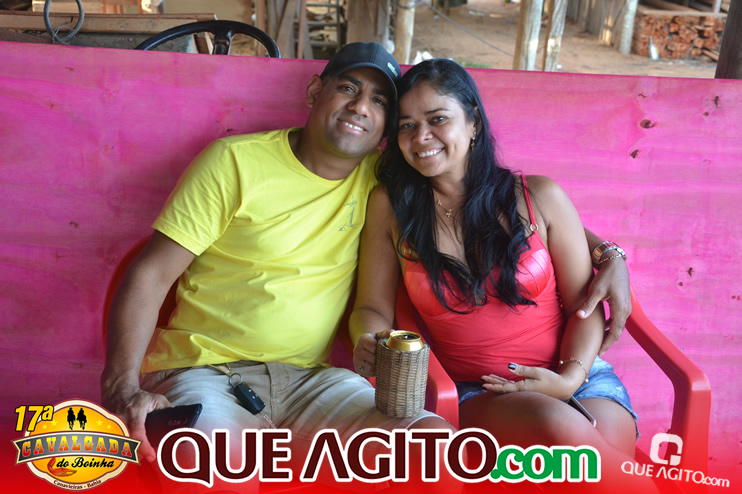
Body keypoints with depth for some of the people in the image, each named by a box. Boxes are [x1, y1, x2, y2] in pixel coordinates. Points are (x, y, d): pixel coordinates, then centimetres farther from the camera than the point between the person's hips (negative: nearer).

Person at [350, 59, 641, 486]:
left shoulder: (539, 197, 2)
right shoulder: (390, 206, 4)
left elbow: (585, 305, 5)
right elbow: (373, 309, 5)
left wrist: (571, 378, -12)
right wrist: (370, 345, -18)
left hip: (577, 377, 1)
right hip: (474, 395, 0)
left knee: (601, 456, -32)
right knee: (559, 427, -33)